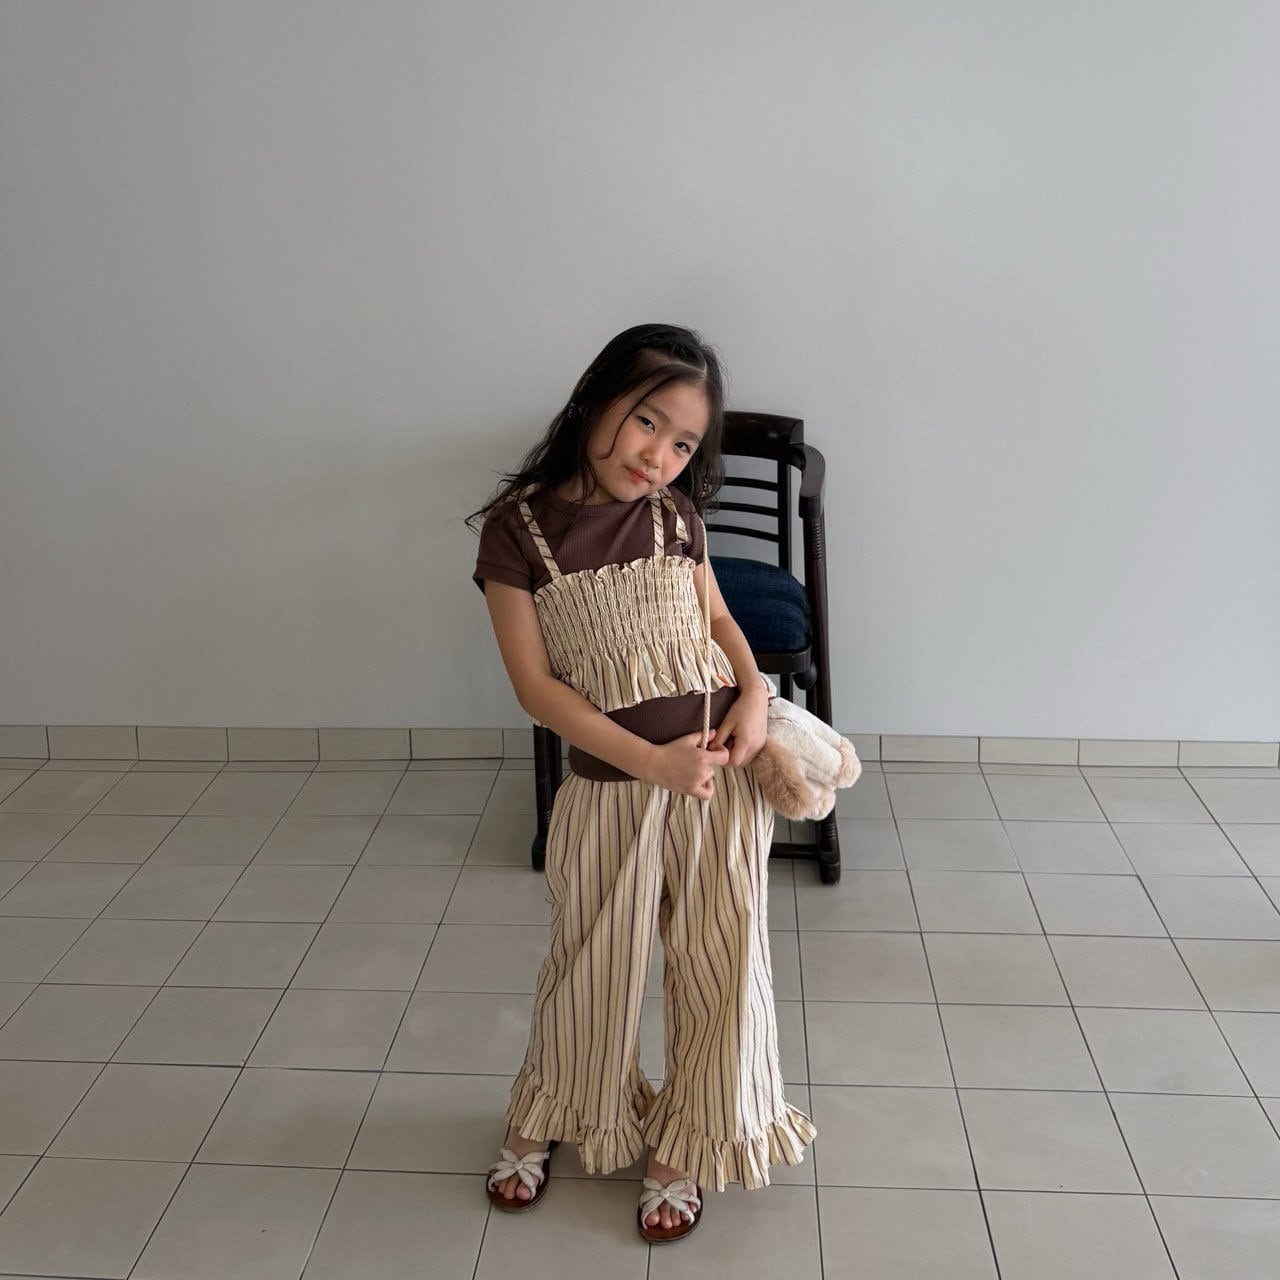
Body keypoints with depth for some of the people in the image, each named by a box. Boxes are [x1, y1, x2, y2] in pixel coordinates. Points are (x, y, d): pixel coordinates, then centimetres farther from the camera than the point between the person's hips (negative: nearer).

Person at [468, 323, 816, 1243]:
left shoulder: (675, 513, -1)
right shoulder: (519, 526, -10)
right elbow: (536, 683, -12)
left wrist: (755, 690, -8)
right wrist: (653, 761, -19)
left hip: (719, 771, 2)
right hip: (609, 787, -2)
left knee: (718, 964, 11)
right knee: (592, 970, 15)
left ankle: (687, 1148, 35)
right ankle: (547, 1119, 44)